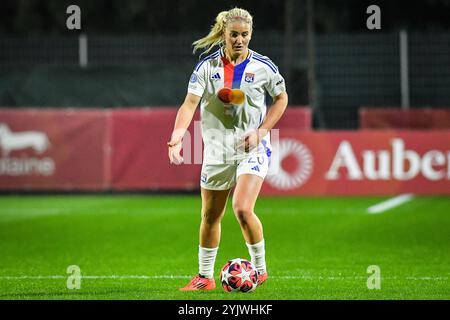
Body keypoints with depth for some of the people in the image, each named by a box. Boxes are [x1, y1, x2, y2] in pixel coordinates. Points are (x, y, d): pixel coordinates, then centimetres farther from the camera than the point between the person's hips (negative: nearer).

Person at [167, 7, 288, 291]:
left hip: (252, 149, -3)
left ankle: (260, 269, -1)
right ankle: (205, 277, 26)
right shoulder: (207, 66, -4)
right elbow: (190, 103, -11)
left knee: (243, 209, -20)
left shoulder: (263, 66, -5)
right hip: (216, 149, 3)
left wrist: (261, 131, -5)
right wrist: (177, 136, -28)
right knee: (210, 216, 11)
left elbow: (281, 98, 8)